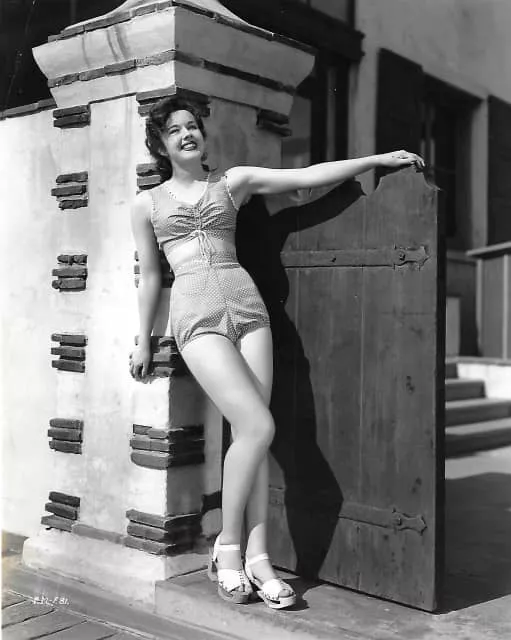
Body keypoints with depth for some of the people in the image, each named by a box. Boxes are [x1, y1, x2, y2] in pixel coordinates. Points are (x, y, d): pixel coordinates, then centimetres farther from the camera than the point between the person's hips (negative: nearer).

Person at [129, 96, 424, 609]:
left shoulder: (233, 181, 15)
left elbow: (308, 177, 10)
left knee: (252, 433, -4)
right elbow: (150, 276, 17)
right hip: (196, 313, -2)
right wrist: (144, 341, 19)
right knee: (257, 427, -16)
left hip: (246, 303, 3)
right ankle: (228, 545, 2)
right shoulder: (147, 204, 13)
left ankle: (257, 558, 3)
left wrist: (377, 158, 4)